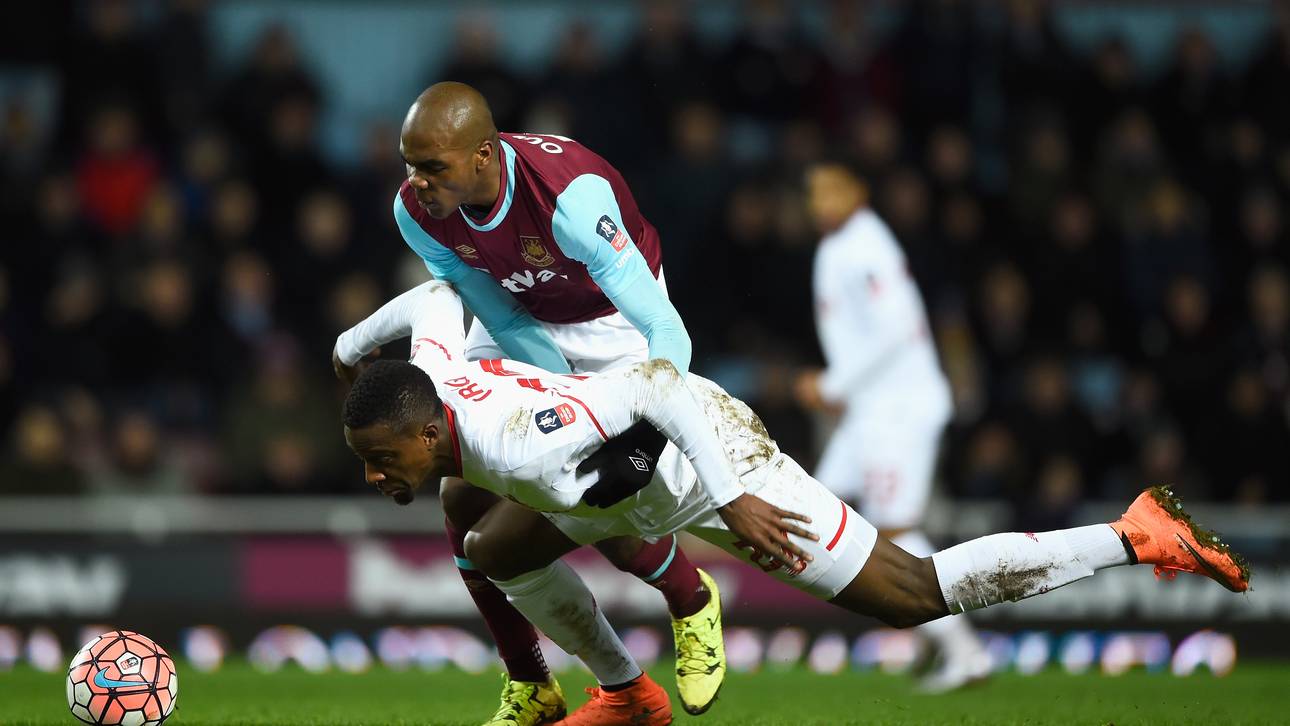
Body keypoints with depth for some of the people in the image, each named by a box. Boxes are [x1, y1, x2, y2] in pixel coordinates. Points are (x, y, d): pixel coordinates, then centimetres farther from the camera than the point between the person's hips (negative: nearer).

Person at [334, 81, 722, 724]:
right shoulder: (417, 213, -23)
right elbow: (505, 323, -15)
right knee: (463, 497, -6)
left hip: (614, 319, -5)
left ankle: (693, 604, 20)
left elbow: (666, 333, -42)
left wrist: (644, 431, -55)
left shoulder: (568, 195, -41)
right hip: (522, 322, 5)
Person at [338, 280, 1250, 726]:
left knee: (915, 596, -5)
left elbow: (654, 382, -40)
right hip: (640, 474, 9)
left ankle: (1139, 536, 0)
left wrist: (734, 501, -42)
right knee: (498, 552, 12)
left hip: (714, 457, -9)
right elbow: (439, 297, 8)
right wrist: (354, 341, 26)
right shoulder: (435, 373, -13)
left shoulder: (511, 439, -38)